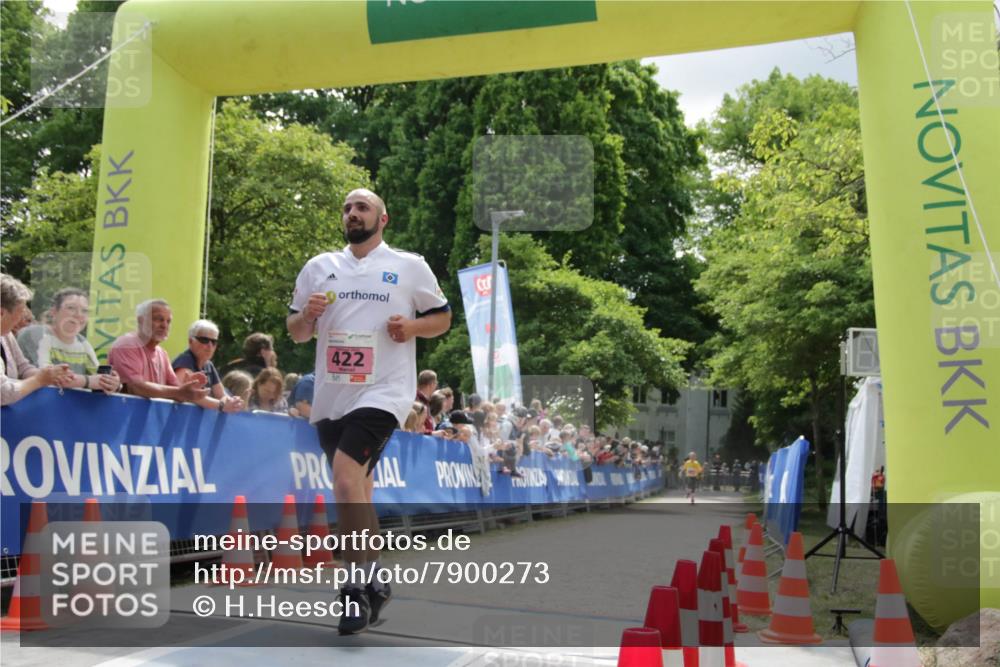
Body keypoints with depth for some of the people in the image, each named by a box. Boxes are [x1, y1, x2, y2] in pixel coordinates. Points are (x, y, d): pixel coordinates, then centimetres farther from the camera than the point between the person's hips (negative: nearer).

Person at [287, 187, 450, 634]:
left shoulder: (410, 267, 4)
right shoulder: (319, 267, 14)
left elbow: (443, 317, 11)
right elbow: (295, 333, 15)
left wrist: (413, 327, -10)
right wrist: (308, 316, -7)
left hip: (382, 392, -5)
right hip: (331, 396, 5)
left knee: (346, 478, -22)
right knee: (358, 492, 13)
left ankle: (357, 588, -10)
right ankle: (374, 583, 29)